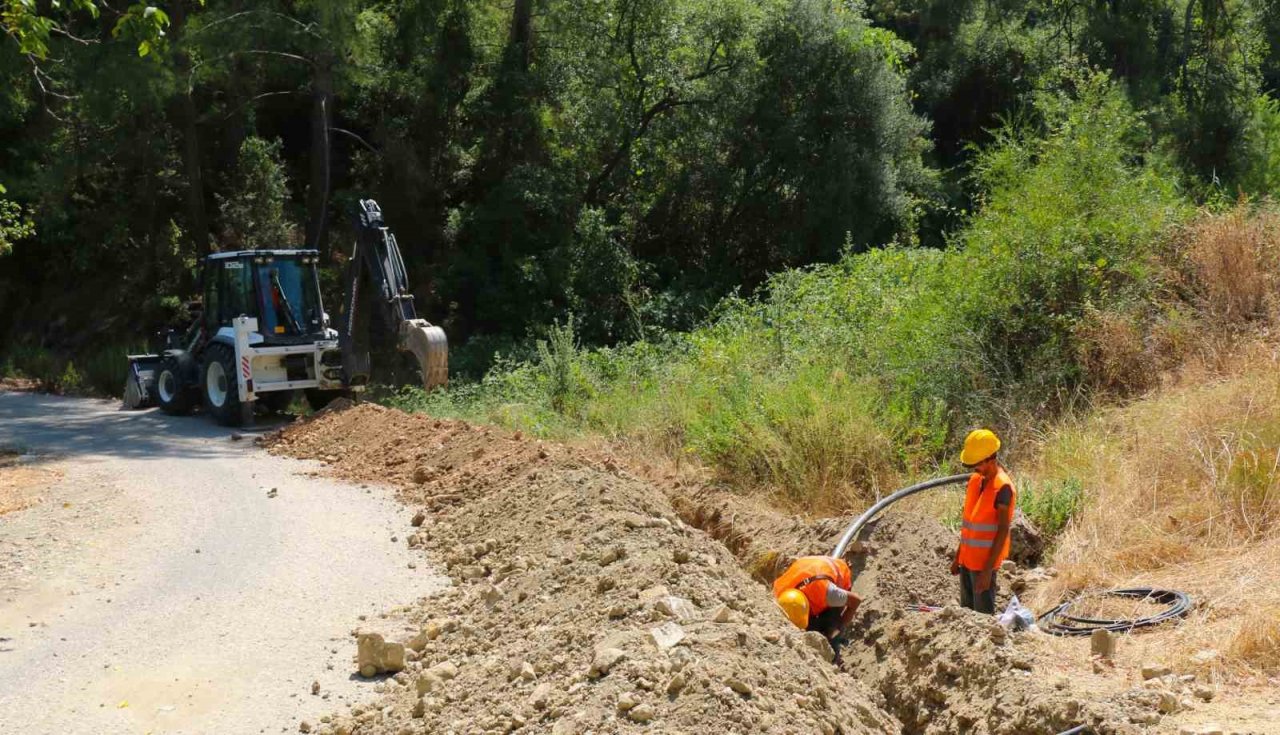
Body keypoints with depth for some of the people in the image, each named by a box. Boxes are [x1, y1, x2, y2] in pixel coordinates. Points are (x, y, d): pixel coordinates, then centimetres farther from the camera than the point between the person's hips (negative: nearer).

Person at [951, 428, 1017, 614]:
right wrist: (958, 556, 17)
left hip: (984, 562, -8)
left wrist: (988, 569, -21)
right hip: (968, 559, 8)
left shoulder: (1002, 487, -17)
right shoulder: (975, 480, 8)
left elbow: (1003, 531, -18)